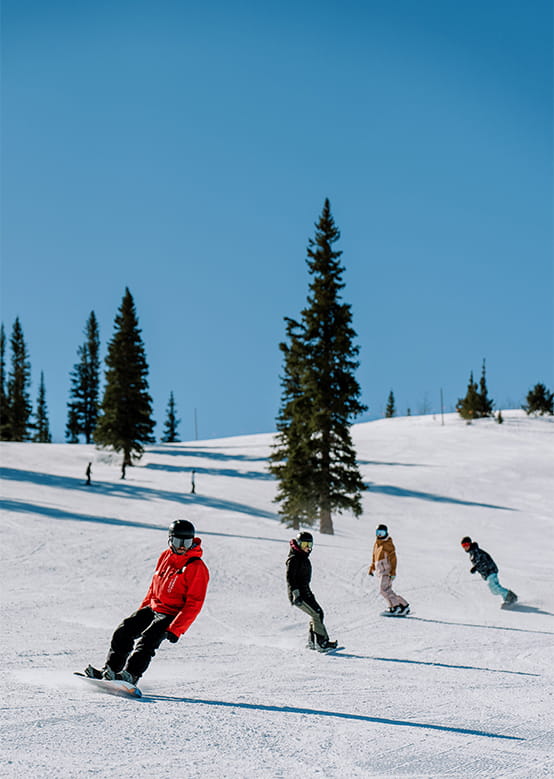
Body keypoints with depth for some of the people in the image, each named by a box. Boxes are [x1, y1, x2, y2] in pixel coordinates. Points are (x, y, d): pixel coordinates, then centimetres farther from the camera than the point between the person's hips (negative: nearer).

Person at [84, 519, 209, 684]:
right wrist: (142, 610, 20)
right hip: (153, 607, 7)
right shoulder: (166, 556, 5)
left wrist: (175, 629, -25)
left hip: (172, 615, -7)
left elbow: (194, 604, -19)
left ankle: (130, 675, -32)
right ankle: (110, 669, 5)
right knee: (123, 631, -1)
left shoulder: (197, 568, -16)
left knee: (147, 640, -25)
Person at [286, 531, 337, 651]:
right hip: (298, 594, -10)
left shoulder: (304, 558, 17)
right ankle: (322, 642, -17)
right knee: (317, 613, -15)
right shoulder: (294, 559, -13)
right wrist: (296, 594, -28)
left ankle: (312, 642, 13)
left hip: (305, 592, 10)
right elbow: (290, 578, -21)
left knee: (316, 614, 7)